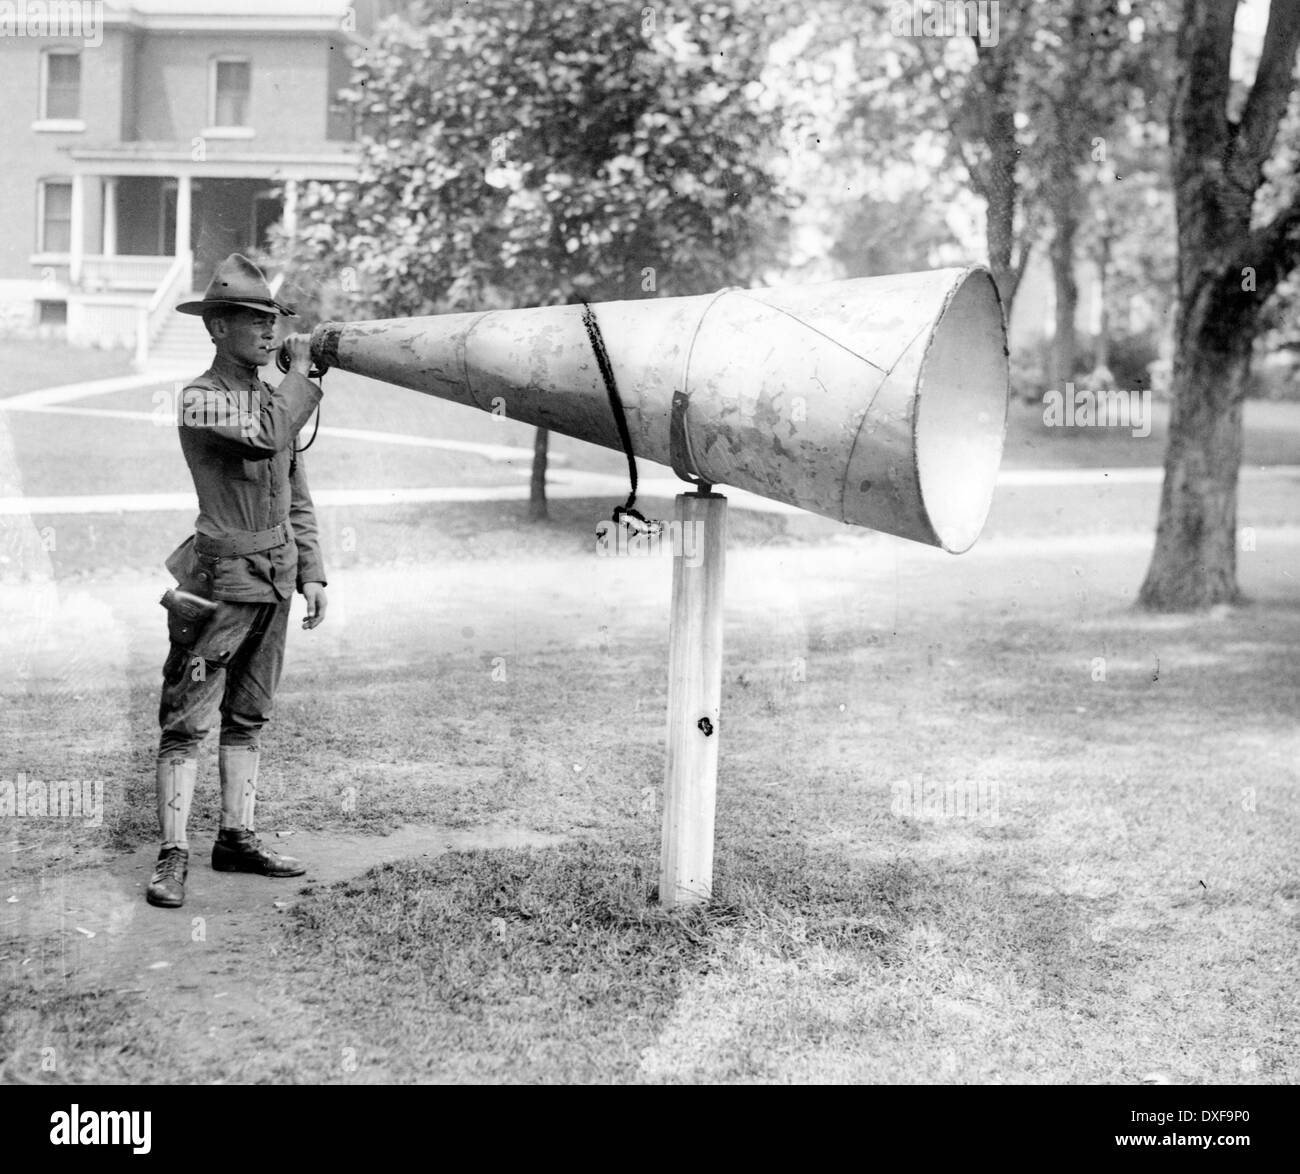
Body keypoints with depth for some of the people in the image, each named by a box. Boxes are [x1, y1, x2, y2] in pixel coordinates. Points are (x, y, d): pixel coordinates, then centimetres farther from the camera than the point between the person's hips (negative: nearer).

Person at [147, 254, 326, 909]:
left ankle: (236, 838, 20)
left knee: (248, 717, 12)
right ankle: (172, 855, -3)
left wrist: (311, 573, 14)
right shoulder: (200, 399, -9)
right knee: (188, 720, -5)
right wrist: (302, 372, -15)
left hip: (274, 579, 8)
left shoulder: (275, 397, 14)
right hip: (221, 579, -7)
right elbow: (267, 434, -28)